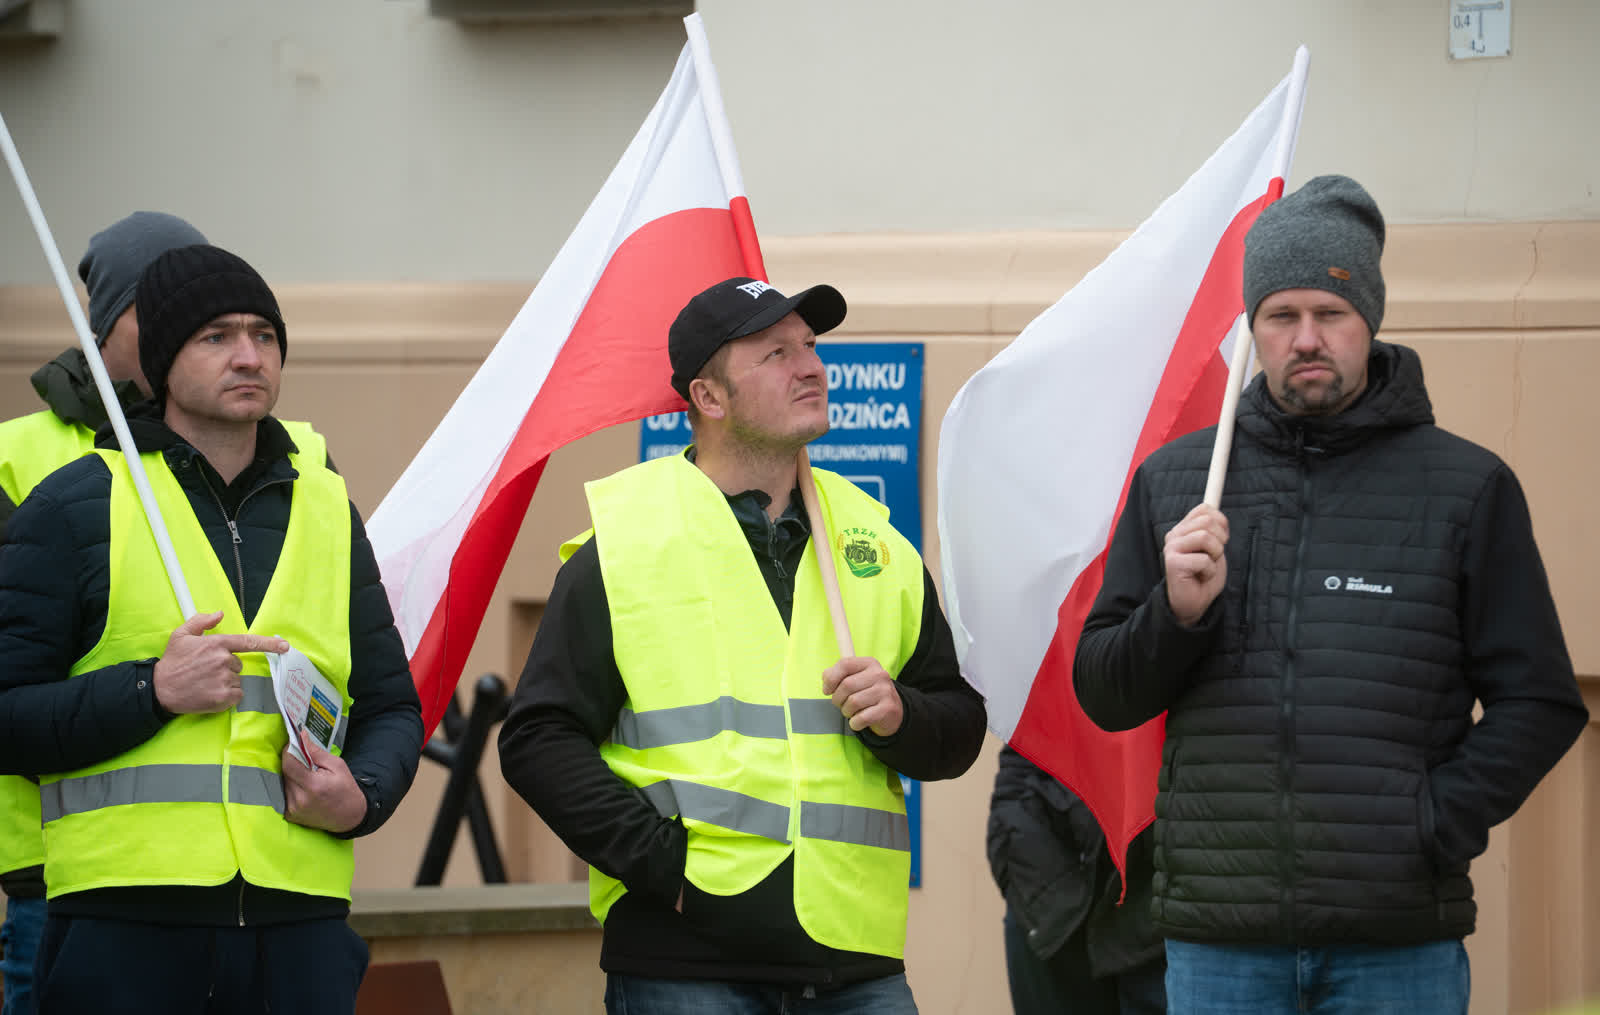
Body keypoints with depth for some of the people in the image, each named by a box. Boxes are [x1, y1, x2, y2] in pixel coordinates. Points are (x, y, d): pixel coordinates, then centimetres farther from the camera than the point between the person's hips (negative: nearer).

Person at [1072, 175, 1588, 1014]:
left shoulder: (1466, 487, 4)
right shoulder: (1172, 480, 11)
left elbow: (1539, 703, 4)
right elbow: (1103, 695, 12)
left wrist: (1434, 828, -9)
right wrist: (1175, 614, -8)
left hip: (1398, 945, -2)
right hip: (1219, 942, 2)